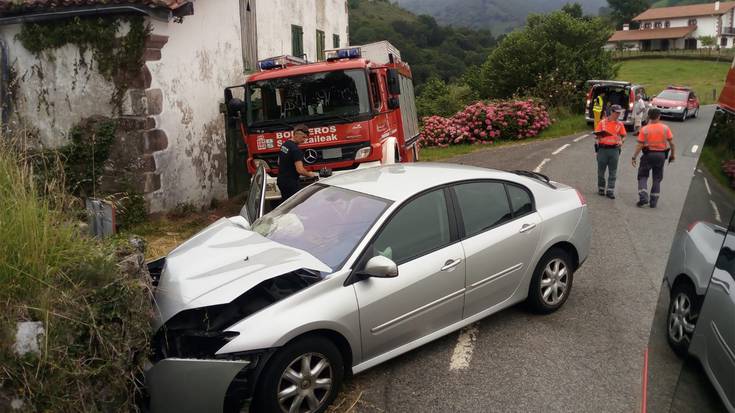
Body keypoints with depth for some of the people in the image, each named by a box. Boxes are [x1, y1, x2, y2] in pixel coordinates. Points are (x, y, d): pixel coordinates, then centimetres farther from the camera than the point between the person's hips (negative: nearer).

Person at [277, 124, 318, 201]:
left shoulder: (284, 144, 9)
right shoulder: (296, 150, -20)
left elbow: (279, 162, 20)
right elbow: (300, 170, -25)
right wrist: (309, 174, -8)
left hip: (281, 180, 9)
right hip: (290, 182, -9)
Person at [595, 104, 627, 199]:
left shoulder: (620, 124, 8)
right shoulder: (603, 122, 3)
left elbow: (623, 136, 11)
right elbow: (597, 134, 5)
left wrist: (621, 141, -10)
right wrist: (599, 136, -17)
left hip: (614, 149, 1)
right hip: (603, 149, -1)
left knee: (613, 172, 0)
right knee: (601, 170, 6)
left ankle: (610, 191, 4)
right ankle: (601, 189, 22)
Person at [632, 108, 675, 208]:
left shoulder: (644, 129, -8)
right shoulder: (665, 128, -1)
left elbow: (640, 145, -11)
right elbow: (671, 143, -1)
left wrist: (634, 157, -6)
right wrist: (673, 154, 11)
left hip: (648, 154, -2)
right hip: (661, 155, 3)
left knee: (643, 176, 9)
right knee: (657, 179, 12)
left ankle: (643, 197, -9)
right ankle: (653, 202, 12)